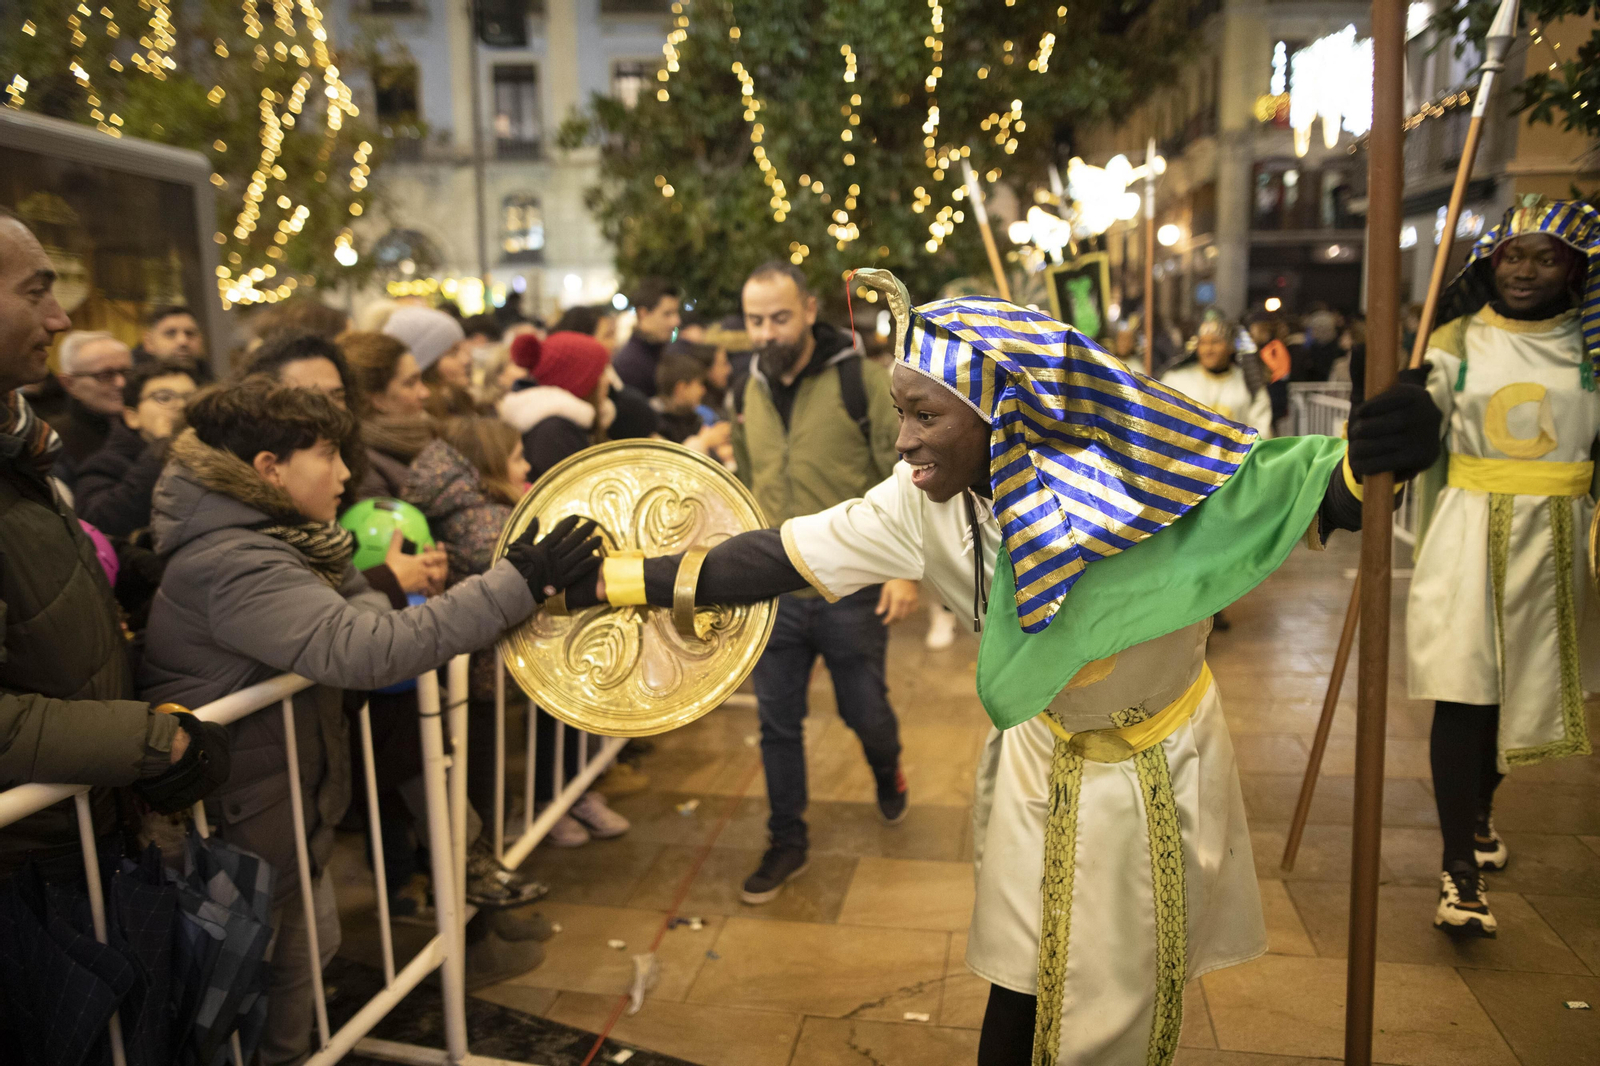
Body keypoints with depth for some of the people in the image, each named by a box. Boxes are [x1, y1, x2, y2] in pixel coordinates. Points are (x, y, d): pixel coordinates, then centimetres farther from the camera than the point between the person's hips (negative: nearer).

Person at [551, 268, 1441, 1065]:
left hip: (1157, 763, -1)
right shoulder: (921, 506, -18)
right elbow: (772, 559, -15)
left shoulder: (1120, 480, -27)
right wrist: (604, 582, -15)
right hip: (1041, 762, 2)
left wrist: (1357, 463, -41)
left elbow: (1268, 495, -18)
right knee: (1020, 983, 13)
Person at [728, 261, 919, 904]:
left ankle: (887, 772, 48)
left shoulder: (860, 380, -11)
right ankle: (787, 843, 29)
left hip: (851, 591, -4)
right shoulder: (747, 393, 5)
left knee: (864, 711, 13)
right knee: (778, 724, 10)